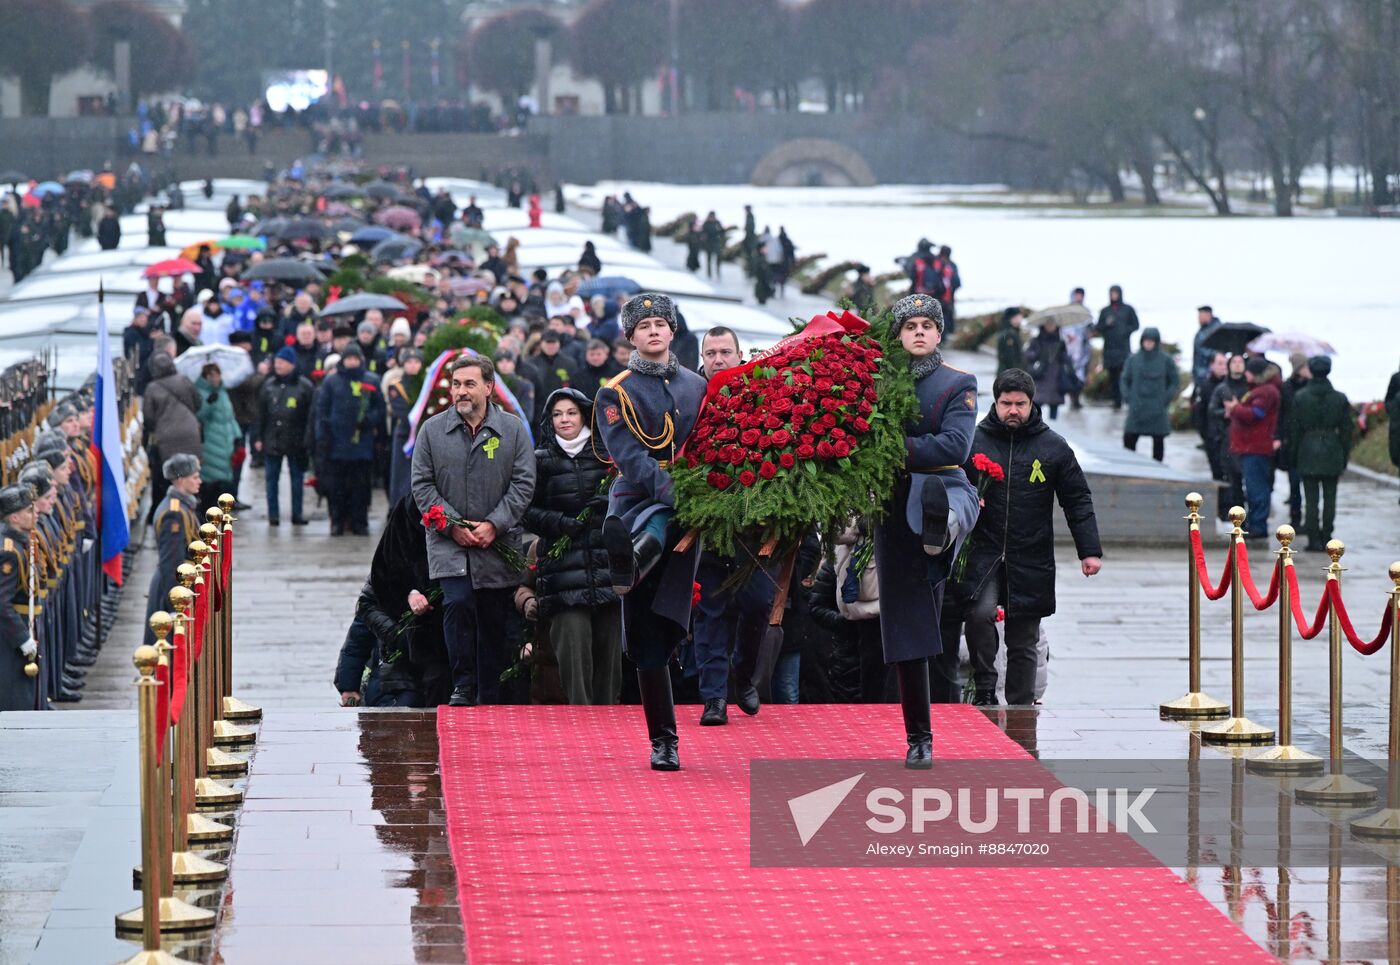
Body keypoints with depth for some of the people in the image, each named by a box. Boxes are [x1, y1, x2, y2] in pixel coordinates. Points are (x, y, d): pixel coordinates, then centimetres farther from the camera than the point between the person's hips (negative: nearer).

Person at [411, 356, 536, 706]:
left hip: (498, 543, 1)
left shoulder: (512, 430, 2)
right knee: (458, 602, -20)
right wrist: (453, 526, -9)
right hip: (448, 542, -1)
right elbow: (422, 485, 2)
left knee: (494, 619, 5)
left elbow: (523, 484, -1)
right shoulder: (432, 430, 3)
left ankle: (490, 698, 15)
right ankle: (463, 686, -10)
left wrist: (494, 524, -12)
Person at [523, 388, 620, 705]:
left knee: (609, 640, -1)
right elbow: (528, 511, 7)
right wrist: (560, 523, -9)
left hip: (607, 558, 2)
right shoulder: (541, 460, 9)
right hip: (564, 564, -1)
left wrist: (608, 503, -6)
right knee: (572, 637, -12)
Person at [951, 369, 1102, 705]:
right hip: (984, 553, -1)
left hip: (1032, 562, 1)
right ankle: (984, 687, -9)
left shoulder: (1054, 447, 5)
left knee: (1024, 642, 7)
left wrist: (1090, 550, 2)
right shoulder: (975, 441, 3)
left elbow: (1078, 501, 8)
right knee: (980, 613, -25)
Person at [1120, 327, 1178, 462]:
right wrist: (1128, 397, 0)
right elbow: (1125, 379, 11)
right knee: (1129, 439, -5)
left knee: (1158, 441, 3)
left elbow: (1175, 381, 5)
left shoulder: (1165, 360, -1)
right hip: (1136, 409, 1)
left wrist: (1166, 398, -4)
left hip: (1157, 410, -1)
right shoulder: (1134, 359, 3)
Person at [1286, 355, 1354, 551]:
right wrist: (1345, 455, 12)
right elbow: (1347, 429, 4)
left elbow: (1293, 430, 0)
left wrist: (1292, 455, 7)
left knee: (1311, 498, 2)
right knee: (1330, 497, 7)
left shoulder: (1300, 397, -4)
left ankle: (1314, 539, -1)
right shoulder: (1340, 399, 0)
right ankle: (1326, 539, 8)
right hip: (1332, 453, 1)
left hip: (1308, 453, -1)